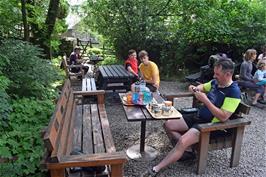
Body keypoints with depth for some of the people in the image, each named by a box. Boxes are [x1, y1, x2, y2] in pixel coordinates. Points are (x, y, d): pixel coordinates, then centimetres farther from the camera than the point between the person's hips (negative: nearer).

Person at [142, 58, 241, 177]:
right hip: (198, 117, 9)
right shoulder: (215, 82, 3)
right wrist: (195, 89, 1)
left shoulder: (234, 92, -18)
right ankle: (187, 149, 1)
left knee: (182, 142, -29)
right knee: (168, 125, 1)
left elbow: (223, 117, -25)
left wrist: (205, 100, -25)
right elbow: (203, 86, 26)